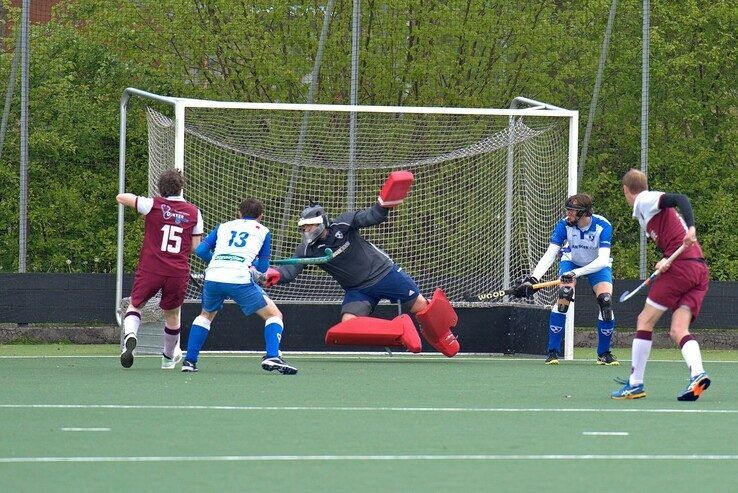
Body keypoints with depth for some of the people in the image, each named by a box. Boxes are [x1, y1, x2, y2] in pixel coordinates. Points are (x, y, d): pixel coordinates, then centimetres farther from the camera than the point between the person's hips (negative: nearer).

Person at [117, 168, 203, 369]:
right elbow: (195, 247, 5)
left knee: (135, 306, 14)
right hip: (178, 273, 2)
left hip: (150, 268, -2)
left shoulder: (153, 205, -5)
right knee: (172, 315, 21)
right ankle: (169, 357, 37)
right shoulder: (194, 213, 2)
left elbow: (121, 198, -2)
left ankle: (130, 335, -16)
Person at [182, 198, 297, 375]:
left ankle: (189, 360, 24)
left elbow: (201, 250, 16)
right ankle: (272, 357, -13)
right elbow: (262, 267, 17)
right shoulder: (263, 231, 18)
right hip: (240, 279, -3)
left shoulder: (223, 227, 23)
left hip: (213, 276, 3)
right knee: (274, 315, 8)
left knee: (206, 315, 31)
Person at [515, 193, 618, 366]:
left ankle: (604, 354, 0)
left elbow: (602, 260, -37)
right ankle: (552, 352, -18)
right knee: (564, 296, -25)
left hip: (598, 266, 0)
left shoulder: (603, 226, -30)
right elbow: (549, 255, -30)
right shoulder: (564, 225, -25)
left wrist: (577, 273, -49)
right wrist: (533, 278, -44)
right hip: (571, 262, 0)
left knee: (606, 301, -20)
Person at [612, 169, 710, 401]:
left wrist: (691, 228, -30)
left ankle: (635, 384, 4)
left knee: (645, 321, 2)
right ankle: (697, 374, -24)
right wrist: (665, 261, 1)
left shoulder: (645, 200, 2)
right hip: (700, 270, 8)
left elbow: (680, 199, -15)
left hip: (681, 266, -8)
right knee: (678, 330, 1)